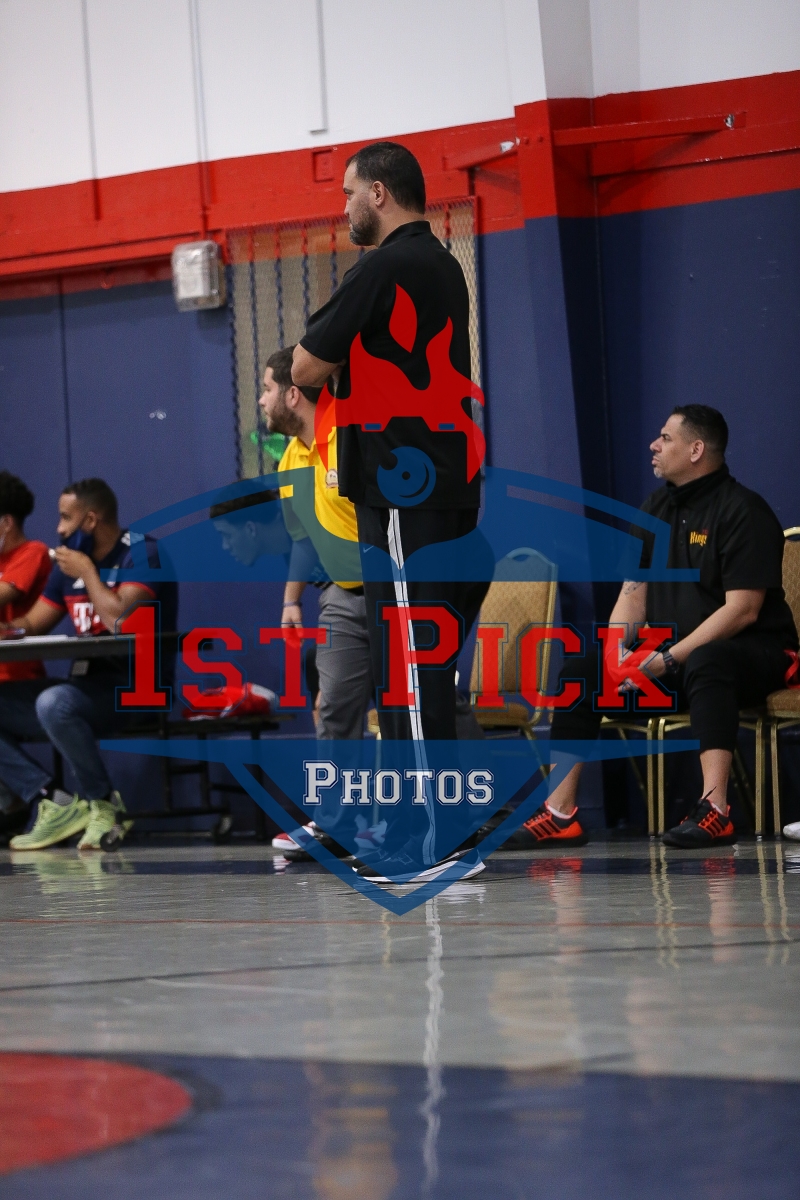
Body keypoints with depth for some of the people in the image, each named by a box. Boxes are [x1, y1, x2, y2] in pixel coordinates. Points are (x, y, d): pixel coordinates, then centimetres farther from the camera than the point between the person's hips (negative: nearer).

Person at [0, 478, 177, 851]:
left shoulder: (141, 554, -9)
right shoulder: (70, 561, 15)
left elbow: (120, 618, -24)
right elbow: (31, 623, 18)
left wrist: (87, 573, -10)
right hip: (87, 682, 9)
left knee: (54, 703, -36)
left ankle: (104, 804, -17)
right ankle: (55, 805, -13)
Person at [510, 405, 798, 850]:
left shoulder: (743, 511, -14)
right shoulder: (657, 508, 11)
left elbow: (742, 610, -21)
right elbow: (634, 594, 12)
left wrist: (669, 660, -24)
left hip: (750, 652, -8)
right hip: (668, 651, 8)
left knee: (706, 663, -41)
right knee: (581, 670, -5)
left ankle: (715, 810, -51)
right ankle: (561, 813, -9)